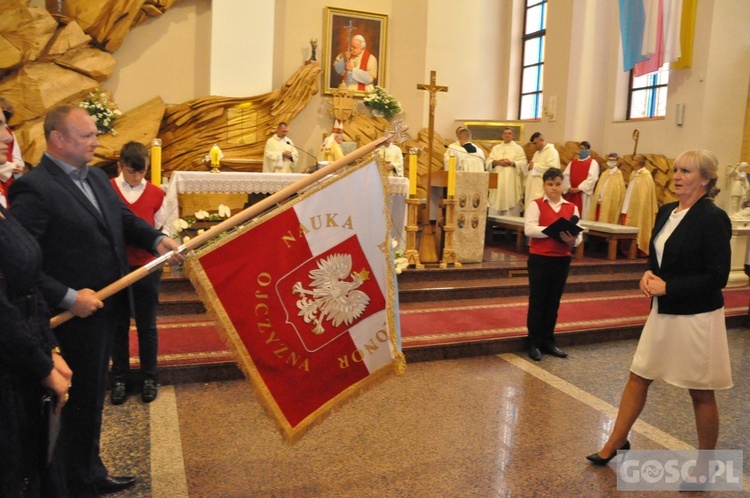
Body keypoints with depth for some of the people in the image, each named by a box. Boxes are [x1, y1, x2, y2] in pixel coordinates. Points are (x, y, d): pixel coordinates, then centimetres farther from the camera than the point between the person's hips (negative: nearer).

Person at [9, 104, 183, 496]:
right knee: (79, 402, 8)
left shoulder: (96, 177, 7)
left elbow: (124, 218, 19)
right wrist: (68, 298, -24)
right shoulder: (33, 189, -19)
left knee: (93, 396, 23)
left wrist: (157, 240, 1)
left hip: (107, 310, 9)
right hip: (76, 316, -8)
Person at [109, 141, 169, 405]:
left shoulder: (157, 194, 0)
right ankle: (119, 378, 25)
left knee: (147, 325, 10)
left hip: (147, 268, 1)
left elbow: (161, 230, 5)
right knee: (118, 325, 11)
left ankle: (150, 378, 24)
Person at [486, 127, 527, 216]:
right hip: (497, 181, 3)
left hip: (511, 181, -3)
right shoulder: (495, 148, 16)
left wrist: (511, 163, -16)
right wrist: (497, 162, -11)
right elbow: (488, 162, 8)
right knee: (495, 205, -1)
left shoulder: (518, 148, 8)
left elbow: (523, 163, -2)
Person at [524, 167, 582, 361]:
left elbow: (579, 234, 2)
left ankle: (548, 340, 24)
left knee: (554, 301, 12)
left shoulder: (571, 207, 7)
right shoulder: (536, 204, -3)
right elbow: (529, 229, -16)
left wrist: (572, 240, -21)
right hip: (539, 258, -4)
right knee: (537, 301, 3)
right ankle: (534, 343, 12)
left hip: (562, 259, 4)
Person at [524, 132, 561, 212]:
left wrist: (535, 165, -12)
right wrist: (529, 167, -2)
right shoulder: (537, 153, 21)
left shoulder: (552, 151, -6)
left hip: (543, 188, -9)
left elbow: (551, 167, -21)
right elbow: (531, 167, 24)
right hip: (533, 187, 9)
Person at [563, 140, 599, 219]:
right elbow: (566, 175, 8)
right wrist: (568, 187, -9)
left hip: (584, 193, -4)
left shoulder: (593, 162, 4)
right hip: (571, 193, 5)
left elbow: (592, 178, -10)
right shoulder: (573, 162, 19)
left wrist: (579, 188, -16)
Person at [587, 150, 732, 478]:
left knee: (701, 393, 9)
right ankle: (614, 444, 29)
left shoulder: (713, 218, -16)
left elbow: (717, 276, -19)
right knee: (638, 377, 14)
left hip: (696, 319, -7)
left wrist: (667, 287, -20)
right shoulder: (666, 212, 6)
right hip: (663, 313, 7)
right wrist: (648, 275, -5)